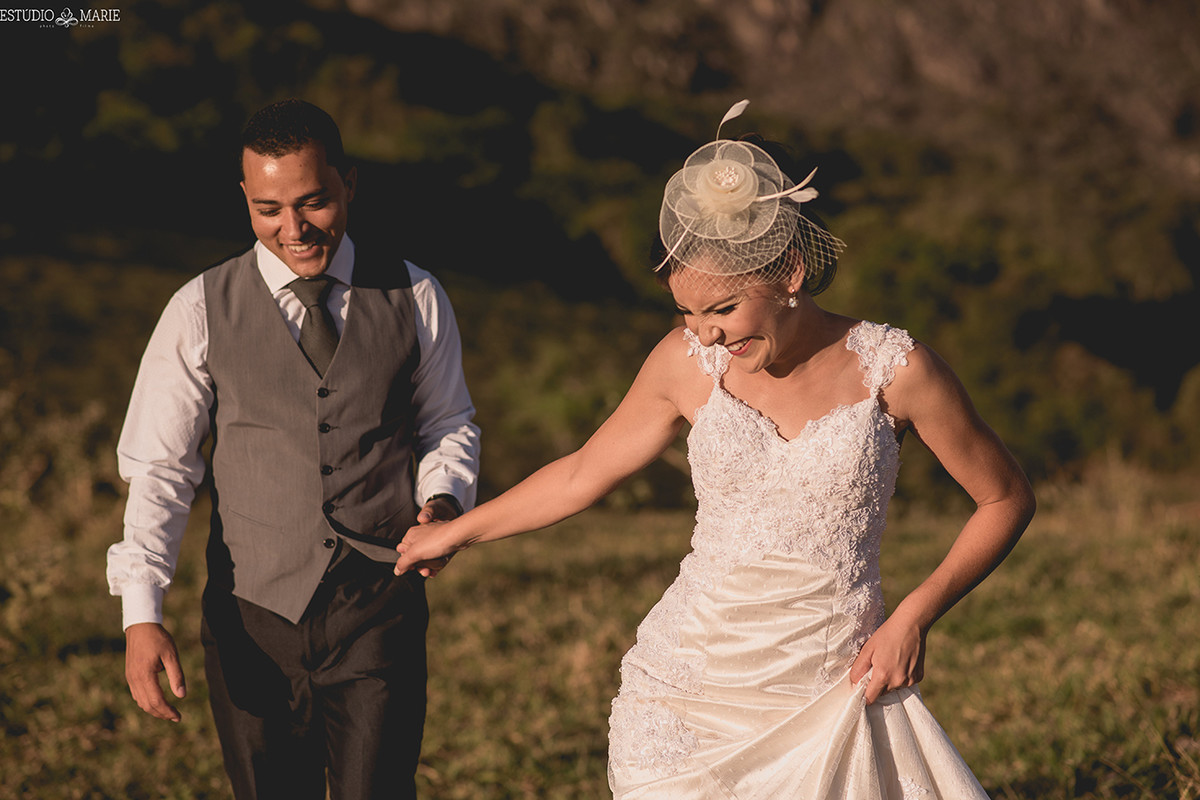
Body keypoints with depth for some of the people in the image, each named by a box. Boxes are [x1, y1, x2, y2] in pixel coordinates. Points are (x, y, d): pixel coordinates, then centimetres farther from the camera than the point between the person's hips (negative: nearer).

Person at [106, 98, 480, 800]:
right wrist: (141, 616, -11)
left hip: (380, 613, 0)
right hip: (252, 618, 0)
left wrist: (443, 501, -9)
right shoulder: (202, 312, -2)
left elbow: (449, 423, 14)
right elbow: (159, 467, -1)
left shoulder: (414, 297, 2)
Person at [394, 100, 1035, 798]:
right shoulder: (687, 364, 0)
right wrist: (458, 531, 28)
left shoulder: (893, 367, -6)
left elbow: (1007, 498, 6)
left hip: (831, 699, -1)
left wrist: (916, 615, -5)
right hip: (690, 687, 1)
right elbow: (585, 472, 17)